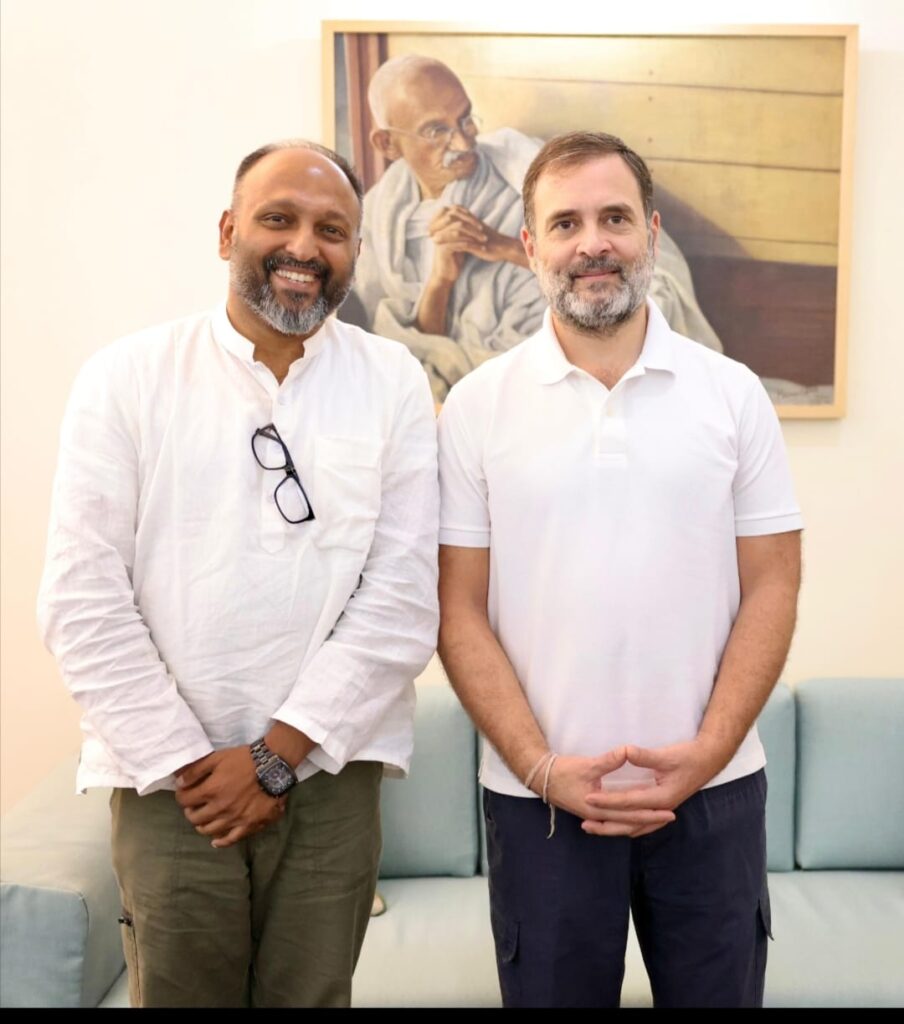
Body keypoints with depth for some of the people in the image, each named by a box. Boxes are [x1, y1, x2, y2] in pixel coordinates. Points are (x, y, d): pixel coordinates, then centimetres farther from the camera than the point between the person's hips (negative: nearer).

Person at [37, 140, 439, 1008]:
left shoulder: (392, 383, 0)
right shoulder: (127, 377, -2)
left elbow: (403, 598, -6)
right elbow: (83, 601, -6)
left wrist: (276, 753, -9)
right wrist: (184, 763, -8)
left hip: (329, 781, 1)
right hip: (171, 786, 0)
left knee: (313, 993, 13)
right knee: (176, 991, 12)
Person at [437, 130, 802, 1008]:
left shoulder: (732, 393, 1)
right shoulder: (478, 405, -2)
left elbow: (770, 586, 1)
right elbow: (459, 609, -2)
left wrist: (707, 752, -9)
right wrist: (541, 767, -10)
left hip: (713, 792, 1)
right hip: (539, 797, 0)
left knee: (718, 990, 15)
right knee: (550, 987, 14)